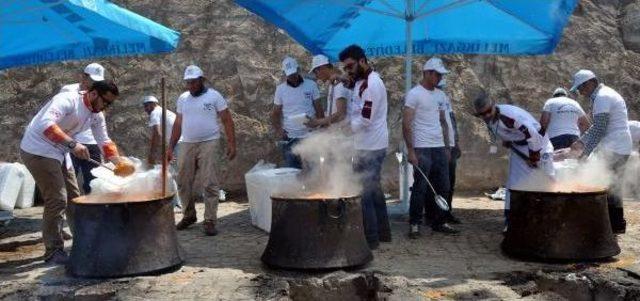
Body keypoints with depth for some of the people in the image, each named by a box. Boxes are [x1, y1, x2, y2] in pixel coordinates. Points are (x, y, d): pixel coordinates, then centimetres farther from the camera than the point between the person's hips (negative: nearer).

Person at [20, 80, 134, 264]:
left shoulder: (96, 115, 2)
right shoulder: (68, 100, -23)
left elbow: (104, 141, 6)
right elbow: (45, 124, -37)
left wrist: (119, 162, -8)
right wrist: (72, 144, -43)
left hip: (58, 153, 9)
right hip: (38, 151, -9)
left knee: (73, 197, 13)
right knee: (57, 200, -12)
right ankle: (53, 252, -1)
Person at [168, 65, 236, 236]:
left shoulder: (214, 96, -1)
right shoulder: (182, 99, 13)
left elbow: (227, 121, -2)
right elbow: (178, 124, 16)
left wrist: (231, 144, -10)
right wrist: (170, 147, 12)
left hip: (208, 144, -5)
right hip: (187, 145, 5)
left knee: (210, 184, -7)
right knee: (183, 183, 8)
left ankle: (210, 221, 0)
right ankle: (189, 215, 26)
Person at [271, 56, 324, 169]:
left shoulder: (311, 85, 1)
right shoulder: (280, 89, 3)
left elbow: (319, 109, 4)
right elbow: (275, 113, 7)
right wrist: (278, 130, -10)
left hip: (310, 136, 0)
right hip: (289, 138, 1)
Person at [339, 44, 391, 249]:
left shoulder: (371, 84, -18)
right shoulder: (363, 82, 14)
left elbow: (364, 120, -22)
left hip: (370, 148, -10)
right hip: (370, 146, 10)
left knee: (364, 193, -5)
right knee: (373, 190, 17)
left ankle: (370, 238, 3)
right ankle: (382, 232, 27)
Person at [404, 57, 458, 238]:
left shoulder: (440, 95, 15)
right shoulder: (414, 94, -7)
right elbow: (406, 124, -11)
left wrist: (447, 147, 14)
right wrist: (411, 151, -16)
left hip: (440, 148, 7)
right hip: (422, 149, -7)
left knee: (443, 187, 9)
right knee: (420, 188, -3)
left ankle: (439, 223, 20)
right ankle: (414, 224, 8)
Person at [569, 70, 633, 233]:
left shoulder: (601, 98, -15)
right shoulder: (606, 94, 19)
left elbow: (600, 130, -21)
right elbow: (598, 126, 25)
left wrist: (584, 153, -18)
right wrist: (581, 141, 20)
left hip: (613, 149, -10)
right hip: (622, 148, 10)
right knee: (613, 185, 15)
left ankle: (616, 225, 0)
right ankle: (617, 224, 23)